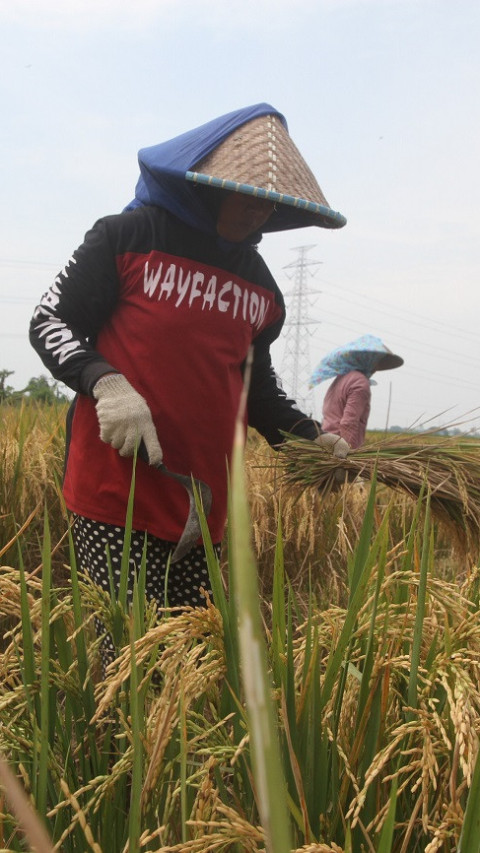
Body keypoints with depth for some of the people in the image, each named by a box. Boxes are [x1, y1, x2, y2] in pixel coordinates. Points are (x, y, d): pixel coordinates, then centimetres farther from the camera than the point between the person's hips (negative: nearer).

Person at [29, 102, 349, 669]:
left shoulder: (260, 285, 16)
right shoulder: (127, 237, 0)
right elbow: (49, 323, 0)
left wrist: (312, 440, 9)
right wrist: (106, 383, -19)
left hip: (203, 503, 5)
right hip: (114, 491, -5)